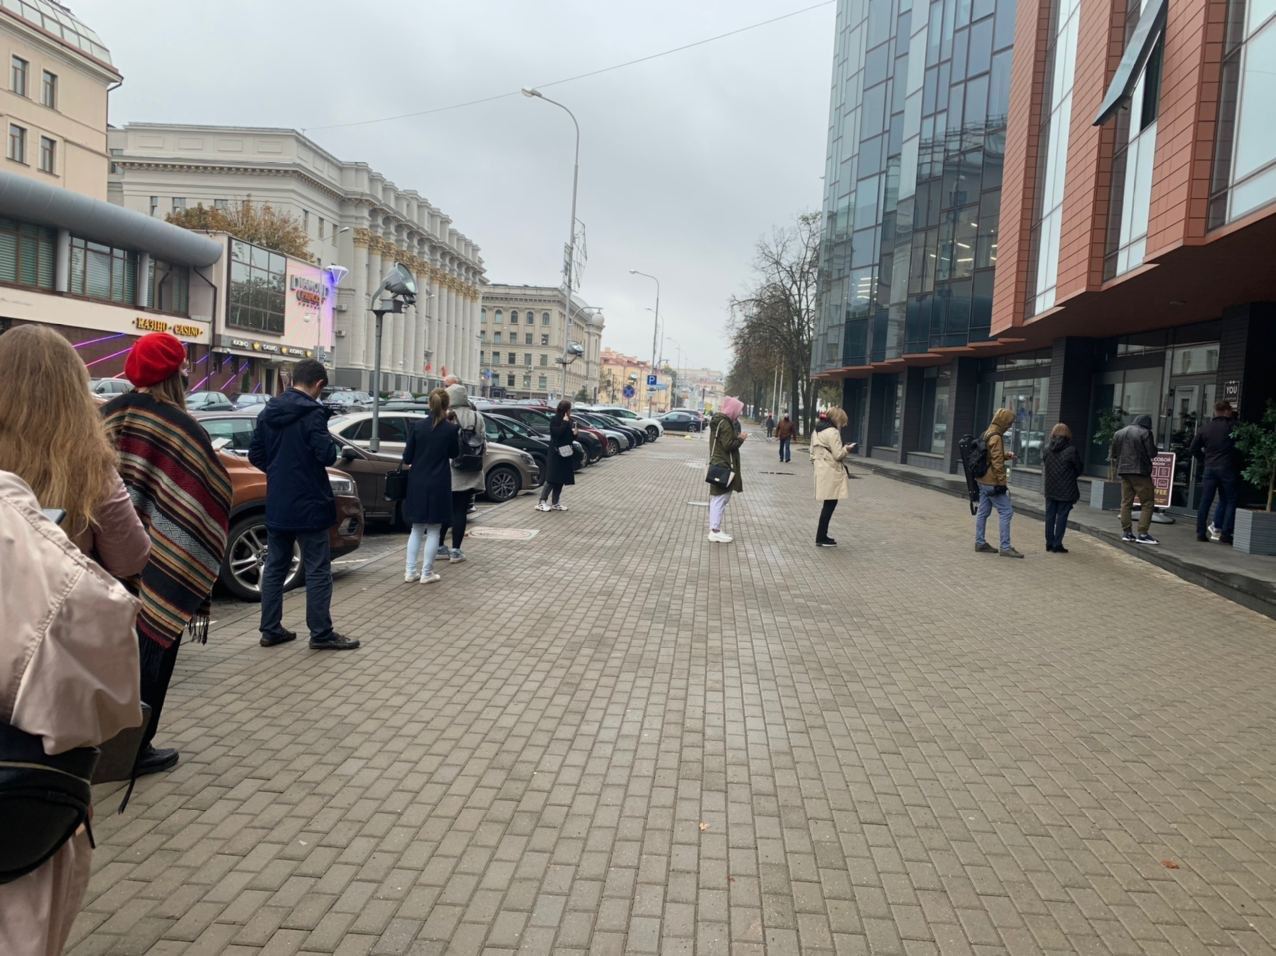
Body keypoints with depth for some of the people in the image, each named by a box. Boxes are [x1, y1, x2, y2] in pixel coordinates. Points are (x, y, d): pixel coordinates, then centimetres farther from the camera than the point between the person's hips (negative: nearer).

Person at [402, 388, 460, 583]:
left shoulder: (417, 426, -4)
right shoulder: (450, 429, -9)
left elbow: (407, 457, 0)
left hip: (417, 483, 3)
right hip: (439, 484, -3)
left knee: (417, 528, 15)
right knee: (433, 530, 6)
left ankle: (411, 571, 15)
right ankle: (426, 573, 9)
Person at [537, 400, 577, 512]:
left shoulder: (569, 421, 12)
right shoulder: (554, 420, -8)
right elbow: (557, 433, -22)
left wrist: (574, 434, -3)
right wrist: (564, 422, -19)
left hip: (566, 454, 7)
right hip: (555, 454, -7)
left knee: (560, 480, 8)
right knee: (552, 479, -9)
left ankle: (555, 504, 14)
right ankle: (541, 503, -6)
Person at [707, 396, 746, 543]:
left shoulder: (718, 420, 13)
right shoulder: (725, 424, -17)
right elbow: (729, 445, -20)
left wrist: (737, 436, 9)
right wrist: (741, 438, -7)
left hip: (717, 464, 10)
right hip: (724, 466, -10)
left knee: (717, 497, 14)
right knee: (721, 498, -6)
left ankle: (714, 529, 20)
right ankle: (715, 531, -3)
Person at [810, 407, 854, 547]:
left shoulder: (817, 431, 14)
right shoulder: (833, 432, -14)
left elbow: (812, 451, 19)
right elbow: (838, 455, -15)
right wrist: (847, 449, 2)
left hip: (821, 470, 9)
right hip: (831, 473, -9)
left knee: (828, 504, 14)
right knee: (830, 504, -3)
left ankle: (822, 536, 18)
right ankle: (821, 538, 0)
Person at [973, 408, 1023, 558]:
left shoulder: (987, 433, 13)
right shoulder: (996, 437, -16)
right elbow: (997, 462, -20)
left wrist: (1007, 455, 9)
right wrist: (1002, 481, -19)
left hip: (983, 480, 10)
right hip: (992, 482, -10)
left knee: (983, 511, 13)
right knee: (1006, 511, -6)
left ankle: (980, 543, 17)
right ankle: (1005, 547, -7)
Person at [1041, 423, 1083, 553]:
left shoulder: (1047, 449, 0)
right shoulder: (1071, 450, -13)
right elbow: (1080, 469, -3)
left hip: (1050, 489, 4)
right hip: (1066, 490, -4)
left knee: (1050, 516, 11)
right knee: (1062, 516, 2)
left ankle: (1049, 543, 16)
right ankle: (1057, 545, 2)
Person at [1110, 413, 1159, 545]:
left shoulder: (1119, 433, 12)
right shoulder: (1145, 433, -8)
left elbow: (1113, 453, 14)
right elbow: (1152, 453, -10)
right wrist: (1154, 446, 10)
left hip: (1123, 471, 6)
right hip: (1140, 471, -6)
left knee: (1126, 502, 10)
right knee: (1147, 502, -1)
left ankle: (1126, 532, 10)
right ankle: (1142, 534, -7)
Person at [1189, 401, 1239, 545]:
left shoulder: (1206, 427, 7)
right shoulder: (1232, 425, -6)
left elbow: (1193, 449, 8)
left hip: (1209, 468, 4)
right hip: (1227, 468, -4)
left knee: (1205, 501, 7)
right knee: (1230, 502, 4)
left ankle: (1200, 533, 7)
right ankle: (1225, 534, 0)